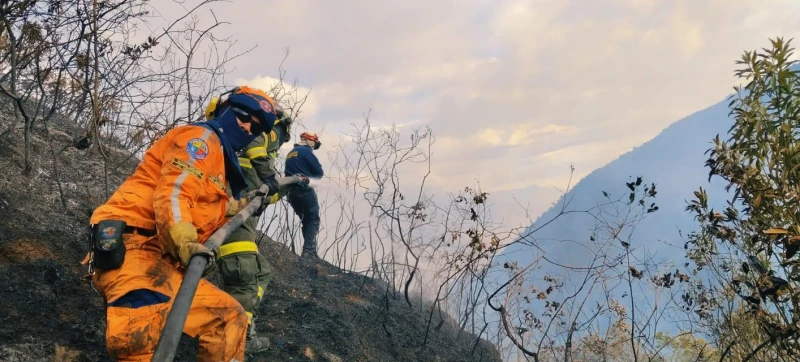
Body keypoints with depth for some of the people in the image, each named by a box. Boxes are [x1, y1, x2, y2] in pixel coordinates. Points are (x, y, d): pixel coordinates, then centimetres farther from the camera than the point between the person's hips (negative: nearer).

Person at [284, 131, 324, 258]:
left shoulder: (290, 153, 21)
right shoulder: (306, 151, -5)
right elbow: (319, 172, -8)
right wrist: (311, 176, 12)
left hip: (291, 191, 8)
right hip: (304, 189, -8)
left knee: (306, 220, 15)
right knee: (313, 219, -5)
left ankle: (308, 250, 12)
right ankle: (309, 250, -17)